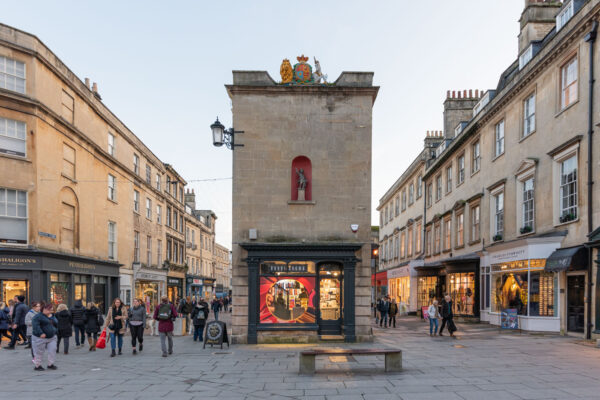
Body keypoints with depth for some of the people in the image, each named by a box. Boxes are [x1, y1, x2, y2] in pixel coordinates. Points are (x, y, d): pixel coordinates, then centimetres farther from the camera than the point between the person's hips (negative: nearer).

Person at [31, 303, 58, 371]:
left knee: (52, 350, -2)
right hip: (40, 338, -6)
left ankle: (50, 364, 11)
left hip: (52, 338, 6)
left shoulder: (53, 317, 12)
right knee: (39, 352, 3)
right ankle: (37, 366, 16)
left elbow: (56, 325, 25)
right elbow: (35, 325, -24)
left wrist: (55, 332, 12)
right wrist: (41, 333, -28)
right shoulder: (38, 316, -11)